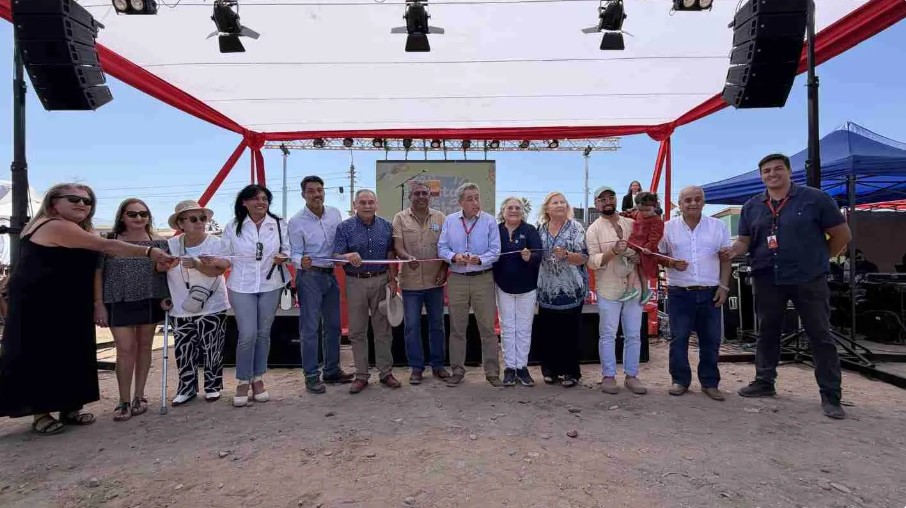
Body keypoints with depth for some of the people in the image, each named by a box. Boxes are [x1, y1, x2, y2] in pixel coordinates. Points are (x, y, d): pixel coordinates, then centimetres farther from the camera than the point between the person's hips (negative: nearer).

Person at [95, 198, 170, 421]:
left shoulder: (160, 243, 3)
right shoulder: (109, 242, 0)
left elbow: (168, 272, 7)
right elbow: (98, 274, 0)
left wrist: (167, 297, -4)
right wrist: (99, 303, -4)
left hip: (150, 302, 1)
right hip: (118, 303, -1)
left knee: (144, 346, 9)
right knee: (125, 349, -3)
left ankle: (139, 395, 22)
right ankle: (124, 401, 8)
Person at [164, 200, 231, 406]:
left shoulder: (216, 243, -7)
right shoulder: (171, 245, -2)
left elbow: (217, 270, -18)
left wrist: (196, 264, -32)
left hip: (212, 307, -2)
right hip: (181, 309, 2)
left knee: (212, 349, 4)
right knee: (183, 351, 7)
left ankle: (213, 386, 21)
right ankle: (187, 388, 24)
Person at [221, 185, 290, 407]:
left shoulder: (279, 224, 2)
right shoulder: (233, 226, 0)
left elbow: (287, 249, 6)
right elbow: (226, 256, 5)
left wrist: (283, 257, -13)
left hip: (271, 286, 2)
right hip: (242, 287, -1)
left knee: (264, 334, 10)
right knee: (247, 335, -6)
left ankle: (258, 379, 25)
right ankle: (243, 382, 13)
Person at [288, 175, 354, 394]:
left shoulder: (335, 214, 2)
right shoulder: (296, 222, -10)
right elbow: (295, 253, -11)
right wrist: (302, 261, -31)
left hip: (331, 275, 5)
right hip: (309, 276, -5)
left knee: (333, 325, 13)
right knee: (310, 328, -1)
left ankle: (332, 371, 27)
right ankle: (312, 376, 11)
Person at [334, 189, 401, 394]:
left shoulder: (386, 226, 4)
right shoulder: (345, 227, -3)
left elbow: (390, 255, 8)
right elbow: (336, 256, -9)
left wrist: (393, 280, 1)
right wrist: (348, 256, -31)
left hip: (381, 280, 1)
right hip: (356, 282, -1)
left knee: (383, 329, 6)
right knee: (357, 331, 6)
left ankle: (386, 372, 18)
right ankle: (361, 375, 17)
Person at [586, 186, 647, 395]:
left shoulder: (631, 224, 9)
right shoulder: (594, 230, -3)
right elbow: (592, 261, -10)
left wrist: (639, 256, -7)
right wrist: (613, 252, -27)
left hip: (633, 287, 4)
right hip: (608, 290, -4)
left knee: (634, 335, 8)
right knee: (608, 335, 3)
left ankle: (631, 376, 19)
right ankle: (608, 376, 13)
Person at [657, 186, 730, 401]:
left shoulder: (718, 226, 4)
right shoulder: (669, 227, 1)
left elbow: (725, 259, 7)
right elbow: (658, 256, 6)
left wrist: (724, 286, 0)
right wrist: (671, 263, -14)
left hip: (710, 293, 1)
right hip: (679, 293, -1)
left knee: (710, 340, 8)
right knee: (678, 339, 3)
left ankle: (710, 382, 20)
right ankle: (680, 380, 15)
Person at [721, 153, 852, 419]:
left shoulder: (814, 198, -3)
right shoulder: (751, 206, 7)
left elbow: (842, 234, 2)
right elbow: (744, 240, 6)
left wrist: (818, 259, 5)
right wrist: (733, 250, -15)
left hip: (809, 280, -3)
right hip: (767, 280, 3)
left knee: (820, 335, 3)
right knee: (767, 332, 13)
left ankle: (830, 395, 12)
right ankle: (764, 382, 26)